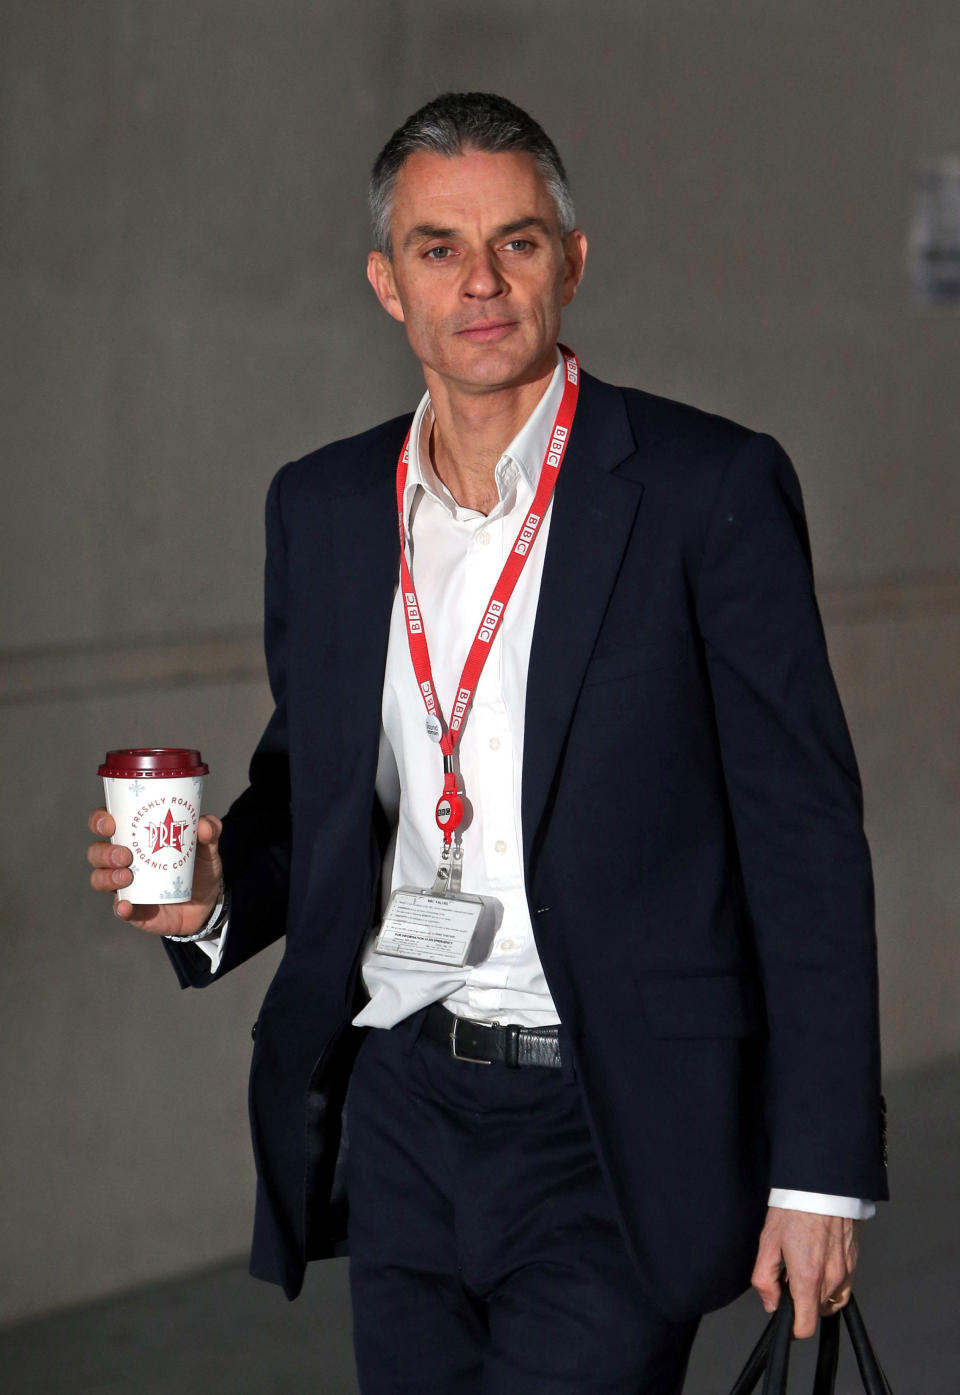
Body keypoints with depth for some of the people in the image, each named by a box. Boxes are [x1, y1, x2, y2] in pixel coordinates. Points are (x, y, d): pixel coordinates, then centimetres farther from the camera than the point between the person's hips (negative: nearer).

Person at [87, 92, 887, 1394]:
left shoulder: (710, 487, -6)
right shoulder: (322, 507, 9)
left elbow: (805, 838, -7)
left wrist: (821, 1172, -10)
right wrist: (214, 884, -4)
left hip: (616, 1128, -5)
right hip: (397, 1115, 5)